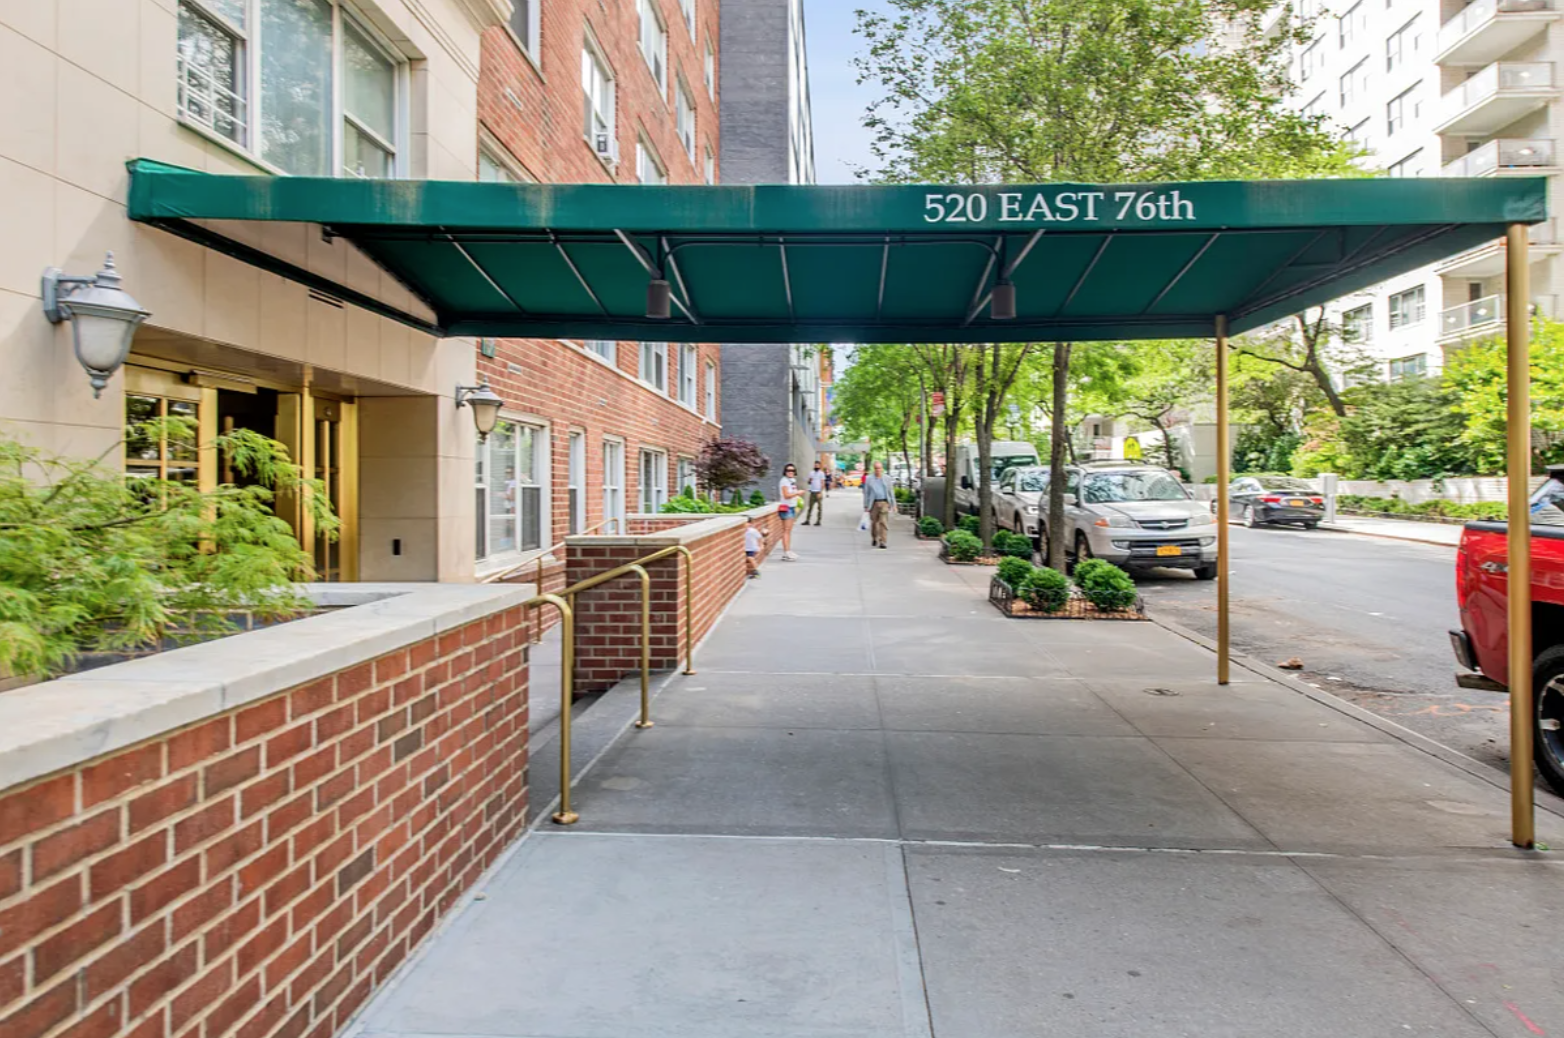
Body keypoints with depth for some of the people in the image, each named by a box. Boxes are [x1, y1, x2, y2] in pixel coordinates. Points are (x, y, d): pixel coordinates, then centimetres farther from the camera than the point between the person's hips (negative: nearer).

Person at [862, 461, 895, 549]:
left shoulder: (887, 478, 9)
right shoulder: (868, 479, 7)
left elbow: (891, 492, 11)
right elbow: (866, 493, 7)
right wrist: (866, 505, 2)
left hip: (884, 503, 0)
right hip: (873, 503, 1)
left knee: (883, 522, -9)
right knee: (874, 522, 9)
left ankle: (882, 542, -9)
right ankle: (874, 539, 31)